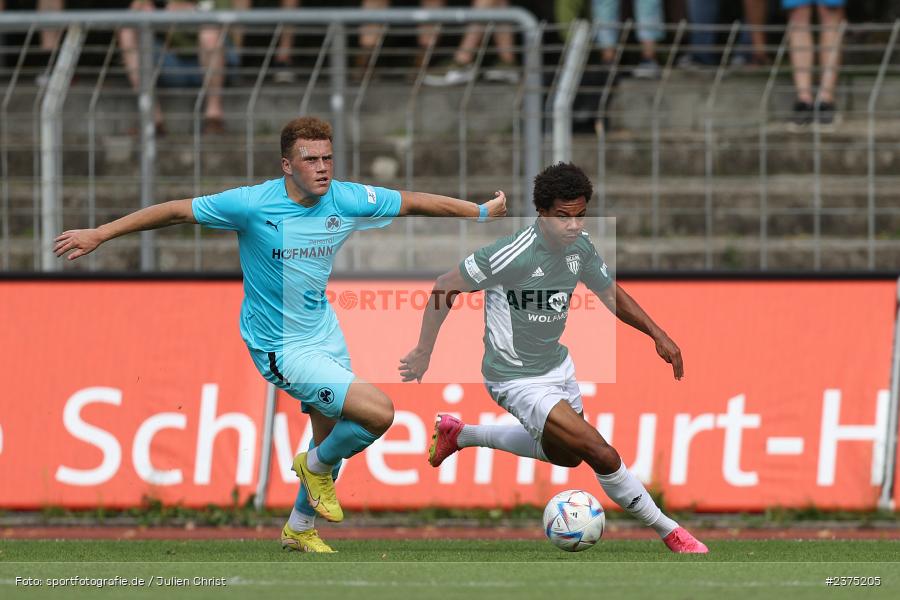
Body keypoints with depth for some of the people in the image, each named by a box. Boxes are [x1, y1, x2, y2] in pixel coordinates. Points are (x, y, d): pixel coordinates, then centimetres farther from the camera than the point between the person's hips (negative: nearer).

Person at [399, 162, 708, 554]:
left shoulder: (580, 248, -6)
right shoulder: (514, 254, -28)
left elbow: (610, 293, 13)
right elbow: (445, 288, -18)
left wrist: (658, 335, 3)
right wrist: (423, 352, -14)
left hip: (557, 366, 9)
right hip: (518, 380, -9)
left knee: (567, 454, 32)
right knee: (603, 456, -18)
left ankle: (459, 434, 45)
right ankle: (670, 533, -1)